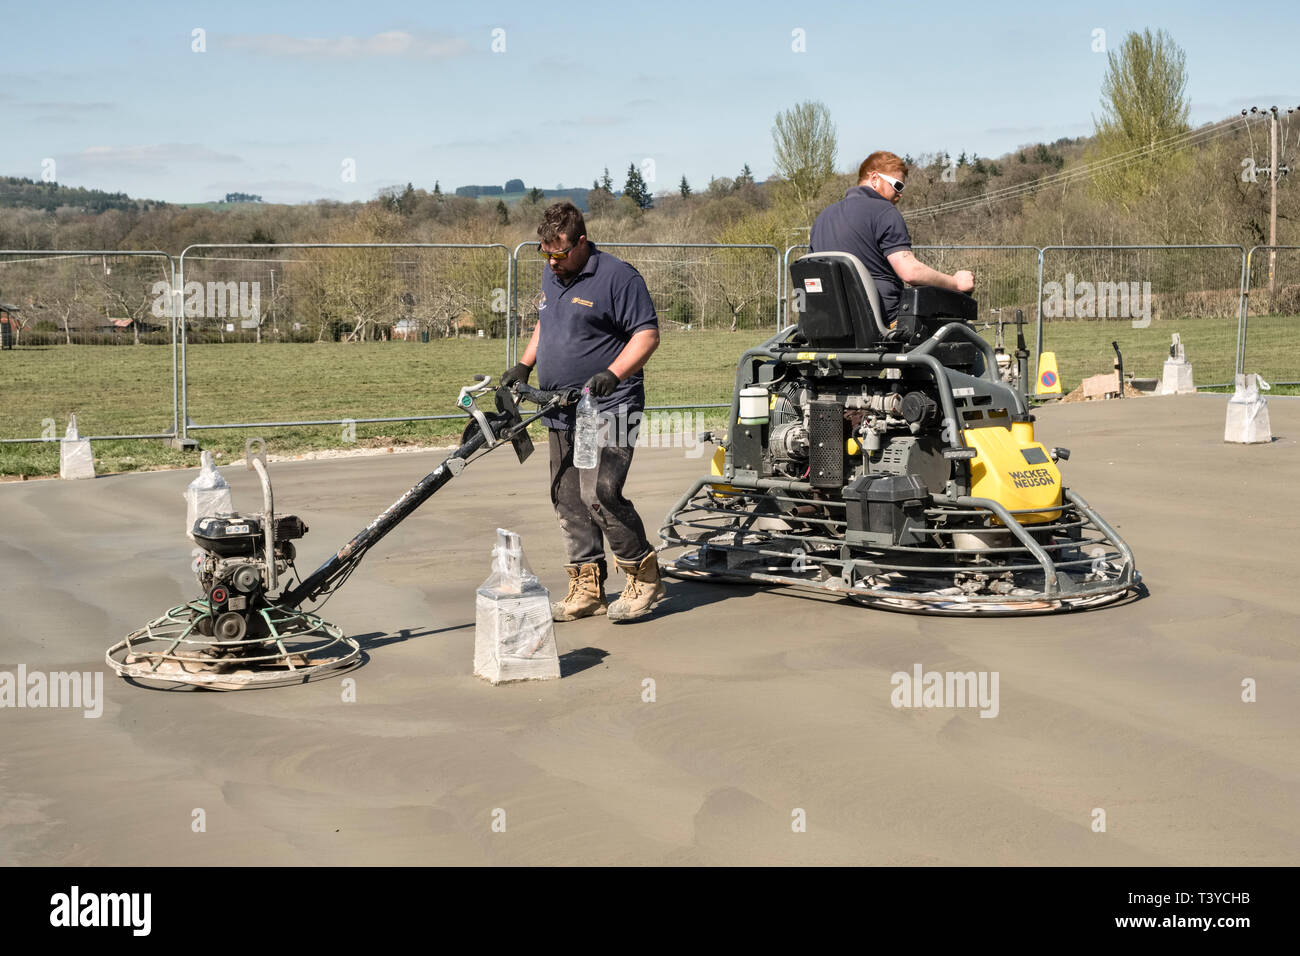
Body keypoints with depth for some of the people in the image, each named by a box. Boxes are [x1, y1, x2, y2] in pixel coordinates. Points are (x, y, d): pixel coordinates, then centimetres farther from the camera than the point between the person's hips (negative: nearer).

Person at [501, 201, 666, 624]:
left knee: (600, 493, -16)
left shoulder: (617, 276, -10)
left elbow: (647, 334, -13)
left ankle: (644, 578, -1)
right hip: (561, 413, 9)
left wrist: (613, 374, -25)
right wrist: (524, 366, 17)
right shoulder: (551, 277, 15)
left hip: (608, 410, -8)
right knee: (568, 499, 7)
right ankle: (587, 589, 14)